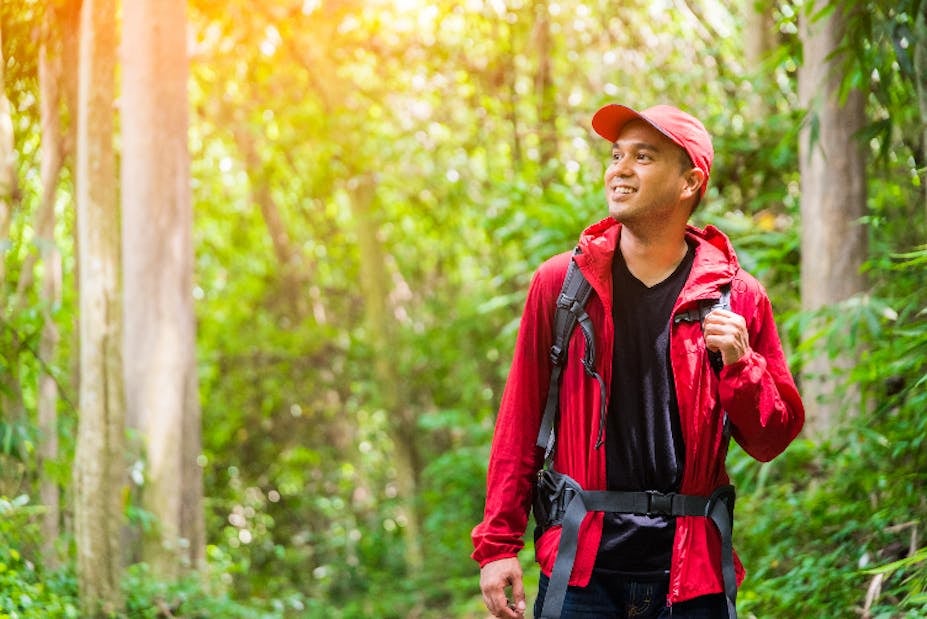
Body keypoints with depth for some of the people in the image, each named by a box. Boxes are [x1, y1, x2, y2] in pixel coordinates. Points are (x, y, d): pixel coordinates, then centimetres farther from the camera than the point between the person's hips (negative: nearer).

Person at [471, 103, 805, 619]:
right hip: (581, 571, 0)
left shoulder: (736, 296, 4)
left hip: (693, 573, 0)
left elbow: (773, 440, 8)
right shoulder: (562, 282, 4)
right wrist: (498, 545, -1)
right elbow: (520, 422, 4)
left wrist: (739, 364, -10)